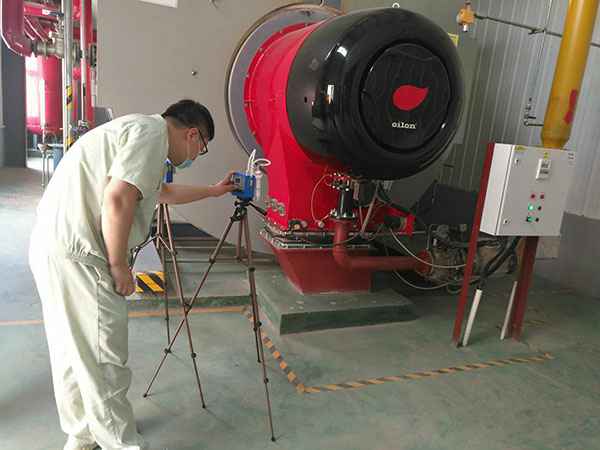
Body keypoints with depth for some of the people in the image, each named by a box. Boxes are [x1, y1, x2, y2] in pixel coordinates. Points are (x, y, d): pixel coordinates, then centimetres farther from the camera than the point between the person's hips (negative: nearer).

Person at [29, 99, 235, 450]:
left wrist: (214, 191, 47)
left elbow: (165, 192, 37)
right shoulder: (152, 132, -10)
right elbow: (117, 199, -23)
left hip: (56, 246, 11)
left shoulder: (139, 130, 22)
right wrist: (119, 266, -13)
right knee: (103, 360, 0)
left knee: (76, 350, 21)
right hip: (77, 254, -11)